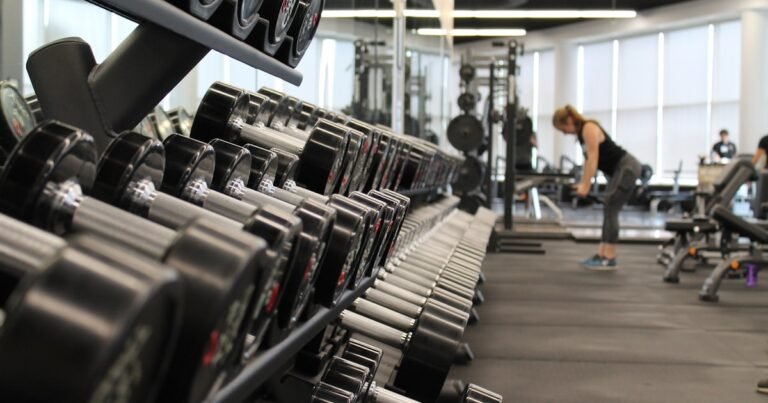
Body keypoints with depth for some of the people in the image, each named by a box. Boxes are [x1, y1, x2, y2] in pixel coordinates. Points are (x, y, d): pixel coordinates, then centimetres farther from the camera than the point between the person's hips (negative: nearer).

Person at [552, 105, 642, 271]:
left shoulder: (589, 129, -18)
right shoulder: (581, 132, 11)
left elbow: (593, 158, -23)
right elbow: (587, 159, 15)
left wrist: (586, 185, -24)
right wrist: (582, 183, 11)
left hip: (627, 168, -10)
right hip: (619, 169, 10)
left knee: (610, 209, -11)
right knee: (609, 210, 9)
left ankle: (609, 259, -9)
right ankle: (601, 254, 13)